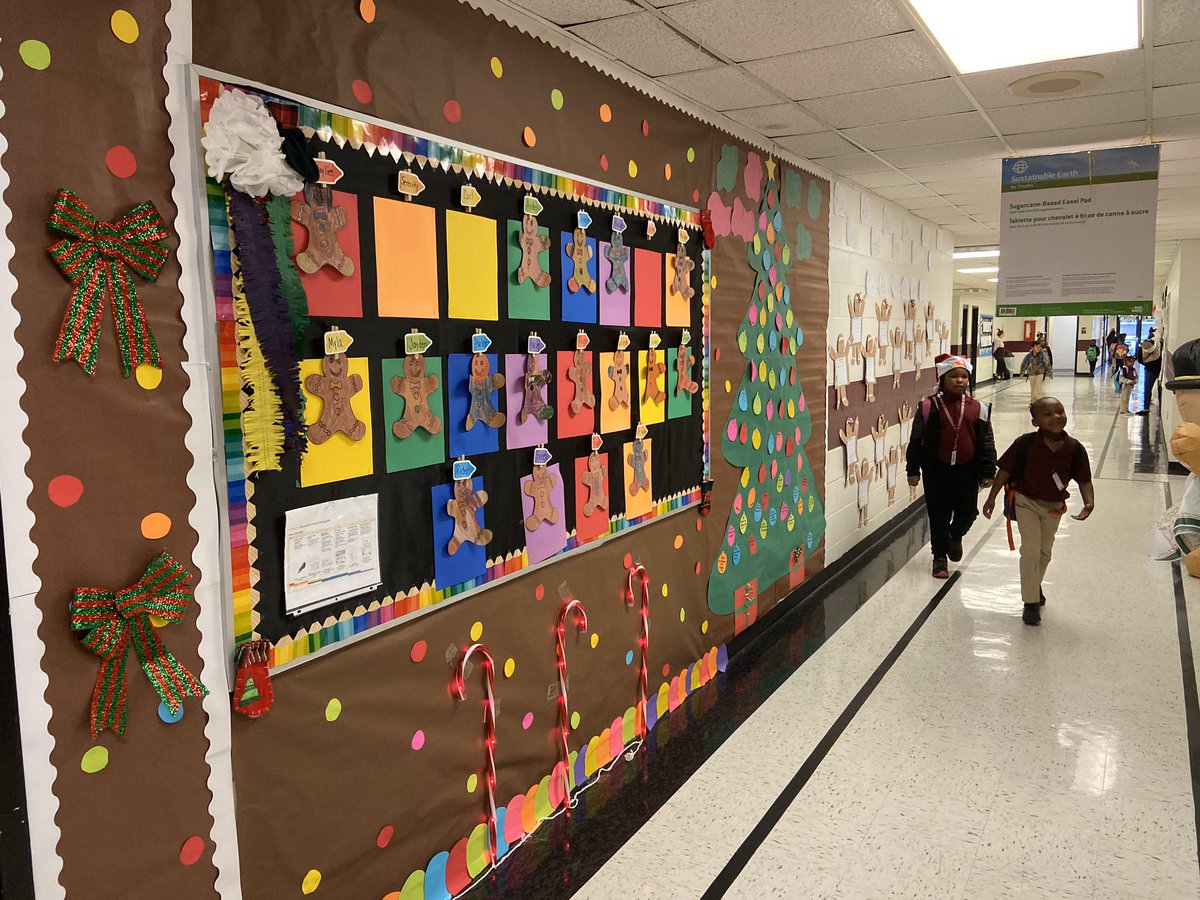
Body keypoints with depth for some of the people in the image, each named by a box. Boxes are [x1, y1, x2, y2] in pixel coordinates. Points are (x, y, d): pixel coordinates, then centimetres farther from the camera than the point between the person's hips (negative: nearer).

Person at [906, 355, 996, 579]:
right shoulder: (929, 407, -5)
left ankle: (955, 536, 42)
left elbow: (986, 442, 5)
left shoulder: (978, 408, 1)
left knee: (968, 511, 8)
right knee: (939, 514, 5)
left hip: (967, 470, 2)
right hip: (937, 469, -2)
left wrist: (988, 472, 1)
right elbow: (916, 440, -2)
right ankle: (940, 556, 21)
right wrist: (913, 470, -3)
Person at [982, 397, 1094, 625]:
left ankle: (1035, 585, 49)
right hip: (1026, 502, -3)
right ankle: (1031, 602, 2)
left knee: (1045, 551, 21)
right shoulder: (1025, 444, -21)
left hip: (1054, 506, 4)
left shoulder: (1075, 449, -14)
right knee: (1031, 550, -11)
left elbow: (1084, 480, -7)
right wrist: (992, 497, -11)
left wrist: (1089, 503, -23)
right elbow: (1005, 470, -12)